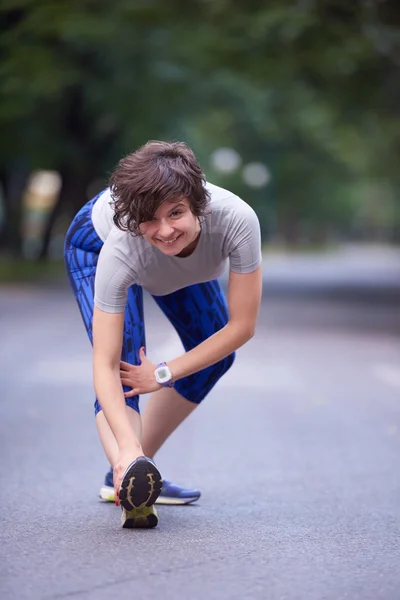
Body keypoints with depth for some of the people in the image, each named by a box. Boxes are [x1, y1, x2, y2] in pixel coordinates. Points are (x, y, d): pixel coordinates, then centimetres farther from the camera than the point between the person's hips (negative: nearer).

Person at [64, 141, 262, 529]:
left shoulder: (237, 220, -45)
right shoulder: (121, 249, -46)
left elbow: (242, 326, -33)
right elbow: (105, 366, -44)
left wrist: (165, 374, -32)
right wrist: (127, 447, -58)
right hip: (94, 244, -4)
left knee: (215, 357, 8)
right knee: (125, 369, -25)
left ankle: (134, 474, 17)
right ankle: (132, 489, -39)